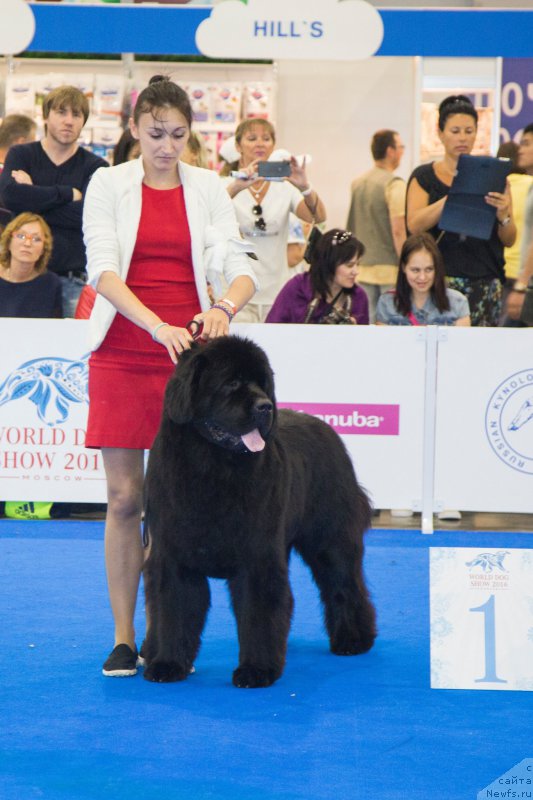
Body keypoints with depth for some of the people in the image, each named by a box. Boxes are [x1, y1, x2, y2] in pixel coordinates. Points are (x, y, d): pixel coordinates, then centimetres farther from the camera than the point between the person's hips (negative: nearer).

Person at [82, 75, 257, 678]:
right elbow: (102, 269, -11)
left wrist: (224, 306, -24)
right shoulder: (109, 184, 1)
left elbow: (240, 270, -1)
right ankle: (123, 638, 6)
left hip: (188, 355, 1)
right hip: (122, 352, -1)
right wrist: (159, 326, -26)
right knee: (125, 499, -1)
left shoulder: (207, 188, 6)